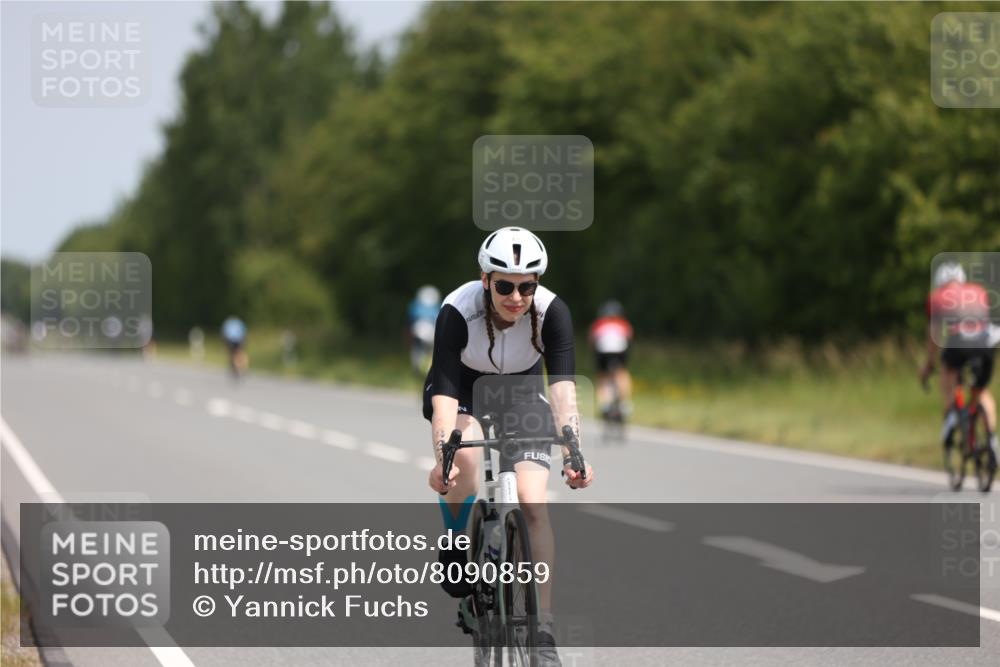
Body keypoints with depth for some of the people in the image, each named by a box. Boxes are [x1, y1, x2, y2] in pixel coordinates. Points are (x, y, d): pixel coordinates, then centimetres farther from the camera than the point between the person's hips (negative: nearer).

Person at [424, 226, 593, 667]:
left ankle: (543, 631, -12)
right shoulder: (458, 312, -32)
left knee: (532, 504, -17)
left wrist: (573, 453, -50)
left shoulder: (551, 312, -28)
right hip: (463, 388, -1)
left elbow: (562, 386, -36)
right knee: (465, 456, -35)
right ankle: (457, 542, -6)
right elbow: (445, 393, -37)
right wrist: (443, 457, -51)